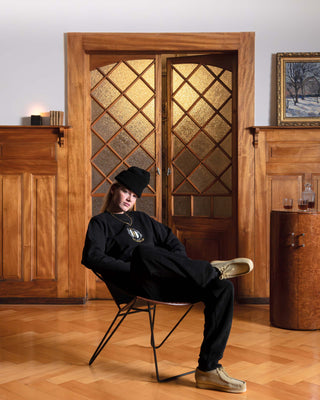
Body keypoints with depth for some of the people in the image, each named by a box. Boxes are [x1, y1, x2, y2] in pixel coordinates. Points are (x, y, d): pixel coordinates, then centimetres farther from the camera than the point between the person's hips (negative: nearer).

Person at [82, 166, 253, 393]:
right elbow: (92, 257, -3)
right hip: (139, 283, -5)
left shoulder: (142, 219, 33)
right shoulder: (101, 223, 16)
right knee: (143, 251, -40)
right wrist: (134, 270, -14)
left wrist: (183, 268, 7)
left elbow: (173, 242, 29)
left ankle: (208, 369, -21)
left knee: (223, 288, -18)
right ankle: (212, 270, -23)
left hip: (169, 282, 6)